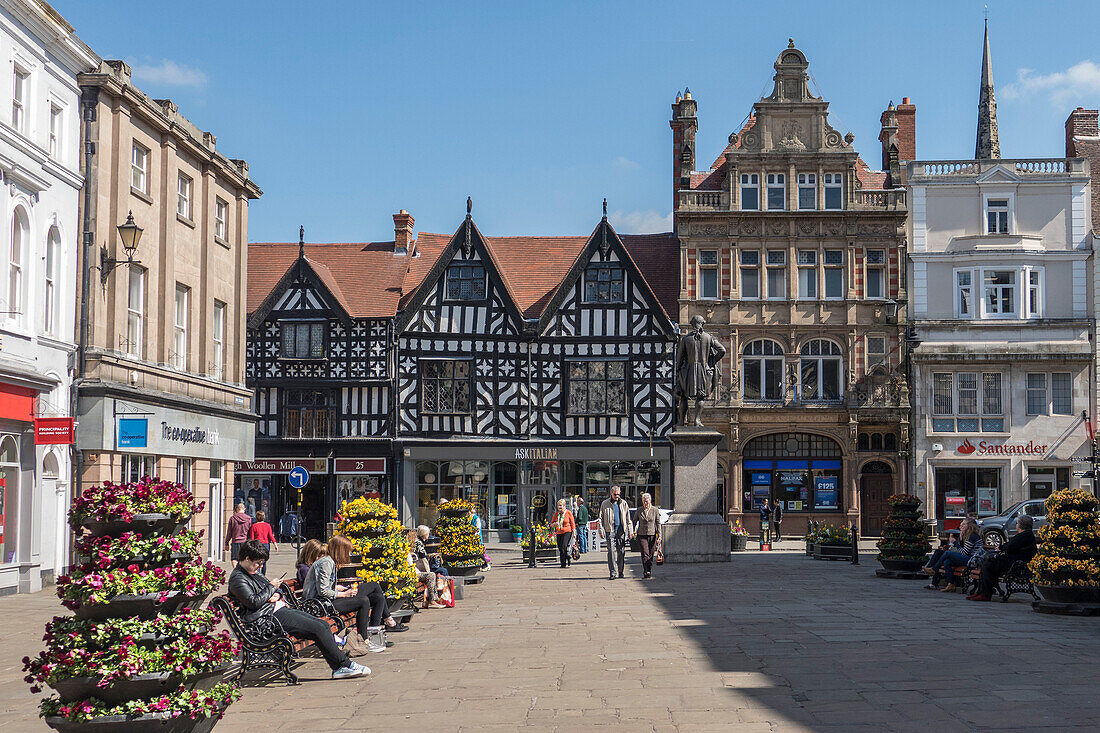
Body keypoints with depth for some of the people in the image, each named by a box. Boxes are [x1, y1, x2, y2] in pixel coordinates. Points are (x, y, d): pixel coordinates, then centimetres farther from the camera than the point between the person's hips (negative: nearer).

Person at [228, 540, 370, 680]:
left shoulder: (255, 572, 21)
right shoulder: (237, 578, -9)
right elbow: (254, 602, -20)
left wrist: (277, 594, 2)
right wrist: (271, 587, -8)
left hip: (281, 608, 10)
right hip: (273, 616, -10)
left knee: (324, 624, -3)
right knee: (318, 628, -18)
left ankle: (339, 668, -5)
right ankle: (345, 664, -12)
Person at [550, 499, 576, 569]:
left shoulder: (568, 513, -1)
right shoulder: (556, 514, 10)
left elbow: (572, 524, 1)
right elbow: (551, 525, 13)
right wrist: (555, 524, -10)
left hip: (567, 532, -5)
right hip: (559, 533, 5)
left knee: (564, 547, -20)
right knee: (560, 549, 3)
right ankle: (563, 564, 9)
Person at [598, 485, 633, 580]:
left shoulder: (623, 503, 11)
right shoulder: (605, 504, 6)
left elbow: (628, 519, 12)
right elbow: (601, 518, 7)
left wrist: (630, 531, 6)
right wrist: (601, 530, -2)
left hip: (621, 530, 2)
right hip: (610, 531, -2)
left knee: (621, 551, 3)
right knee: (611, 551, -7)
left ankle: (620, 571, 13)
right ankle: (612, 573, -6)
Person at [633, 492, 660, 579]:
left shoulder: (655, 510, 2)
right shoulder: (639, 510, 2)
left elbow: (658, 523, 5)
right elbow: (634, 521, 11)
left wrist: (659, 535, -1)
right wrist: (633, 531, 3)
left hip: (652, 535, 1)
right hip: (641, 535, -1)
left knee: (651, 555, 4)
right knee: (645, 553, -13)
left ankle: (649, 572, 16)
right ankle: (646, 572, -17)